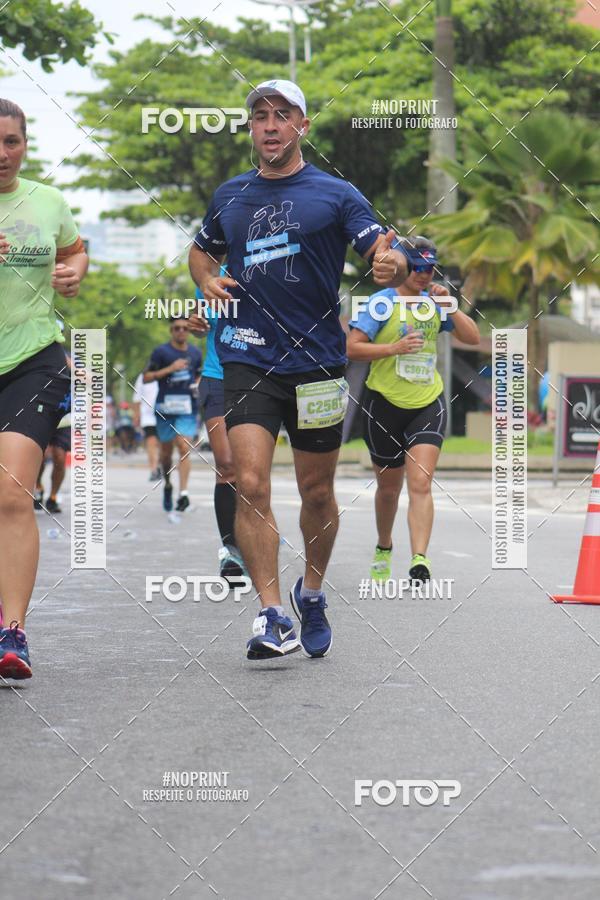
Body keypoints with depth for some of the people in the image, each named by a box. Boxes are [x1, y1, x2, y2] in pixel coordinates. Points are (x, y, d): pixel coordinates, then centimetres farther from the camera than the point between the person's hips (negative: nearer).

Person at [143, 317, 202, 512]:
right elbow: (146, 377, -5)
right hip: (165, 407, -1)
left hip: (187, 409, 1)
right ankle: (167, 485, 35)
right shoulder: (161, 352, -1)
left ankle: (183, 493, -19)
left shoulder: (195, 353, 11)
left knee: (184, 448, -14)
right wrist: (170, 369, -15)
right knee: (166, 451, 10)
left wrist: (198, 385, 4)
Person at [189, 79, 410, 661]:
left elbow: (386, 256, -6)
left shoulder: (335, 194, 2)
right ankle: (271, 616, -14)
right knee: (250, 485, -15)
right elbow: (202, 251, 29)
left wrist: (392, 263, -30)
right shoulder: (230, 196, 12)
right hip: (247, 360, 1)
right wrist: (208, 281, 7)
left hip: (317, 362, -1)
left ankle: (311, 593, 33)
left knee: (317, 492, 9)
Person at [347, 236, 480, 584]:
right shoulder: (383, 302, -7)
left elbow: (473, 338, 5)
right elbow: (352, 347, -13)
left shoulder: (434, 302, 6)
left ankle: (420, 561, -25)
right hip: (385, 404, -2)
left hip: (428, 405, 2)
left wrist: (449, 307, -8)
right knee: (389, 487, 13)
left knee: (420, 484, -15)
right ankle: (384, 549, 38)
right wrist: (394, 348, -24)